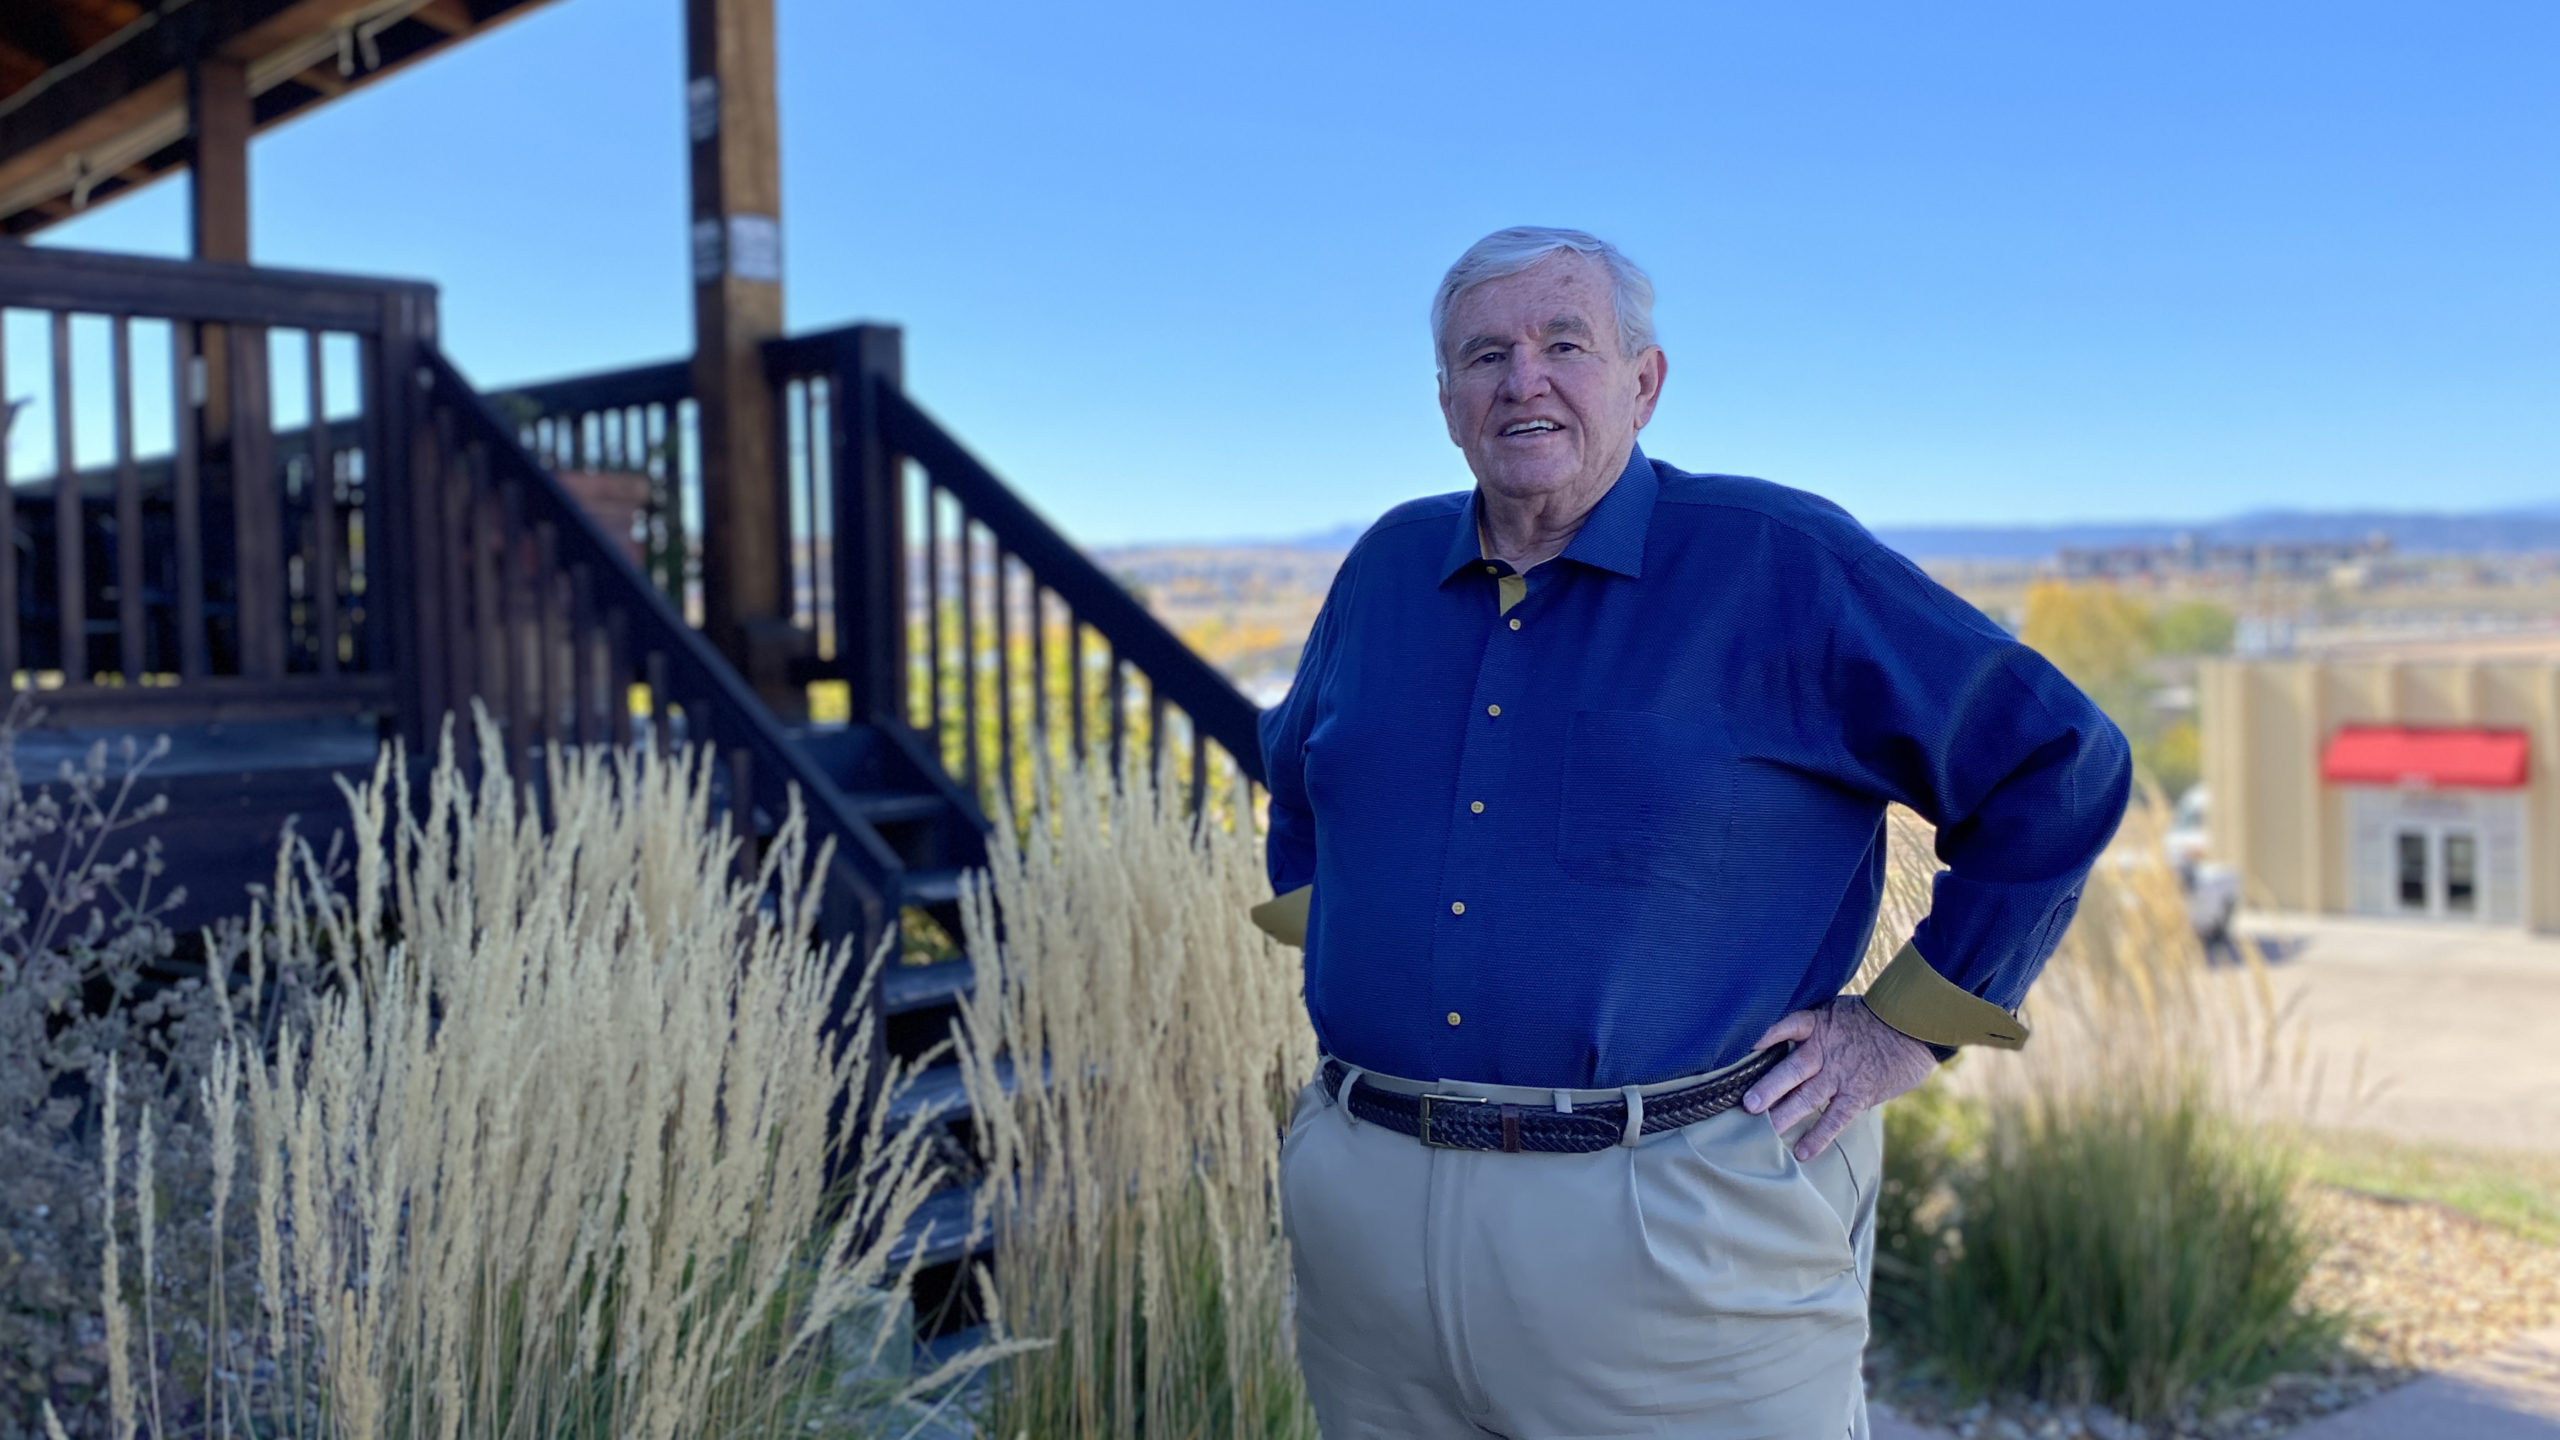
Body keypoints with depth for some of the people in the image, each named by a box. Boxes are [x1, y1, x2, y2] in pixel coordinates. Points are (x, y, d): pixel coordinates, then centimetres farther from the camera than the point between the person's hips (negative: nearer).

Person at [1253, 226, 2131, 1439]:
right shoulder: (1389, 567, 10)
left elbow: (2061, 770, -4)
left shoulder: (1781, 564, -6)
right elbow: (1295, 772, 30)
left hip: (1673, 1229, -4)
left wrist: (1906, 1029, -5)